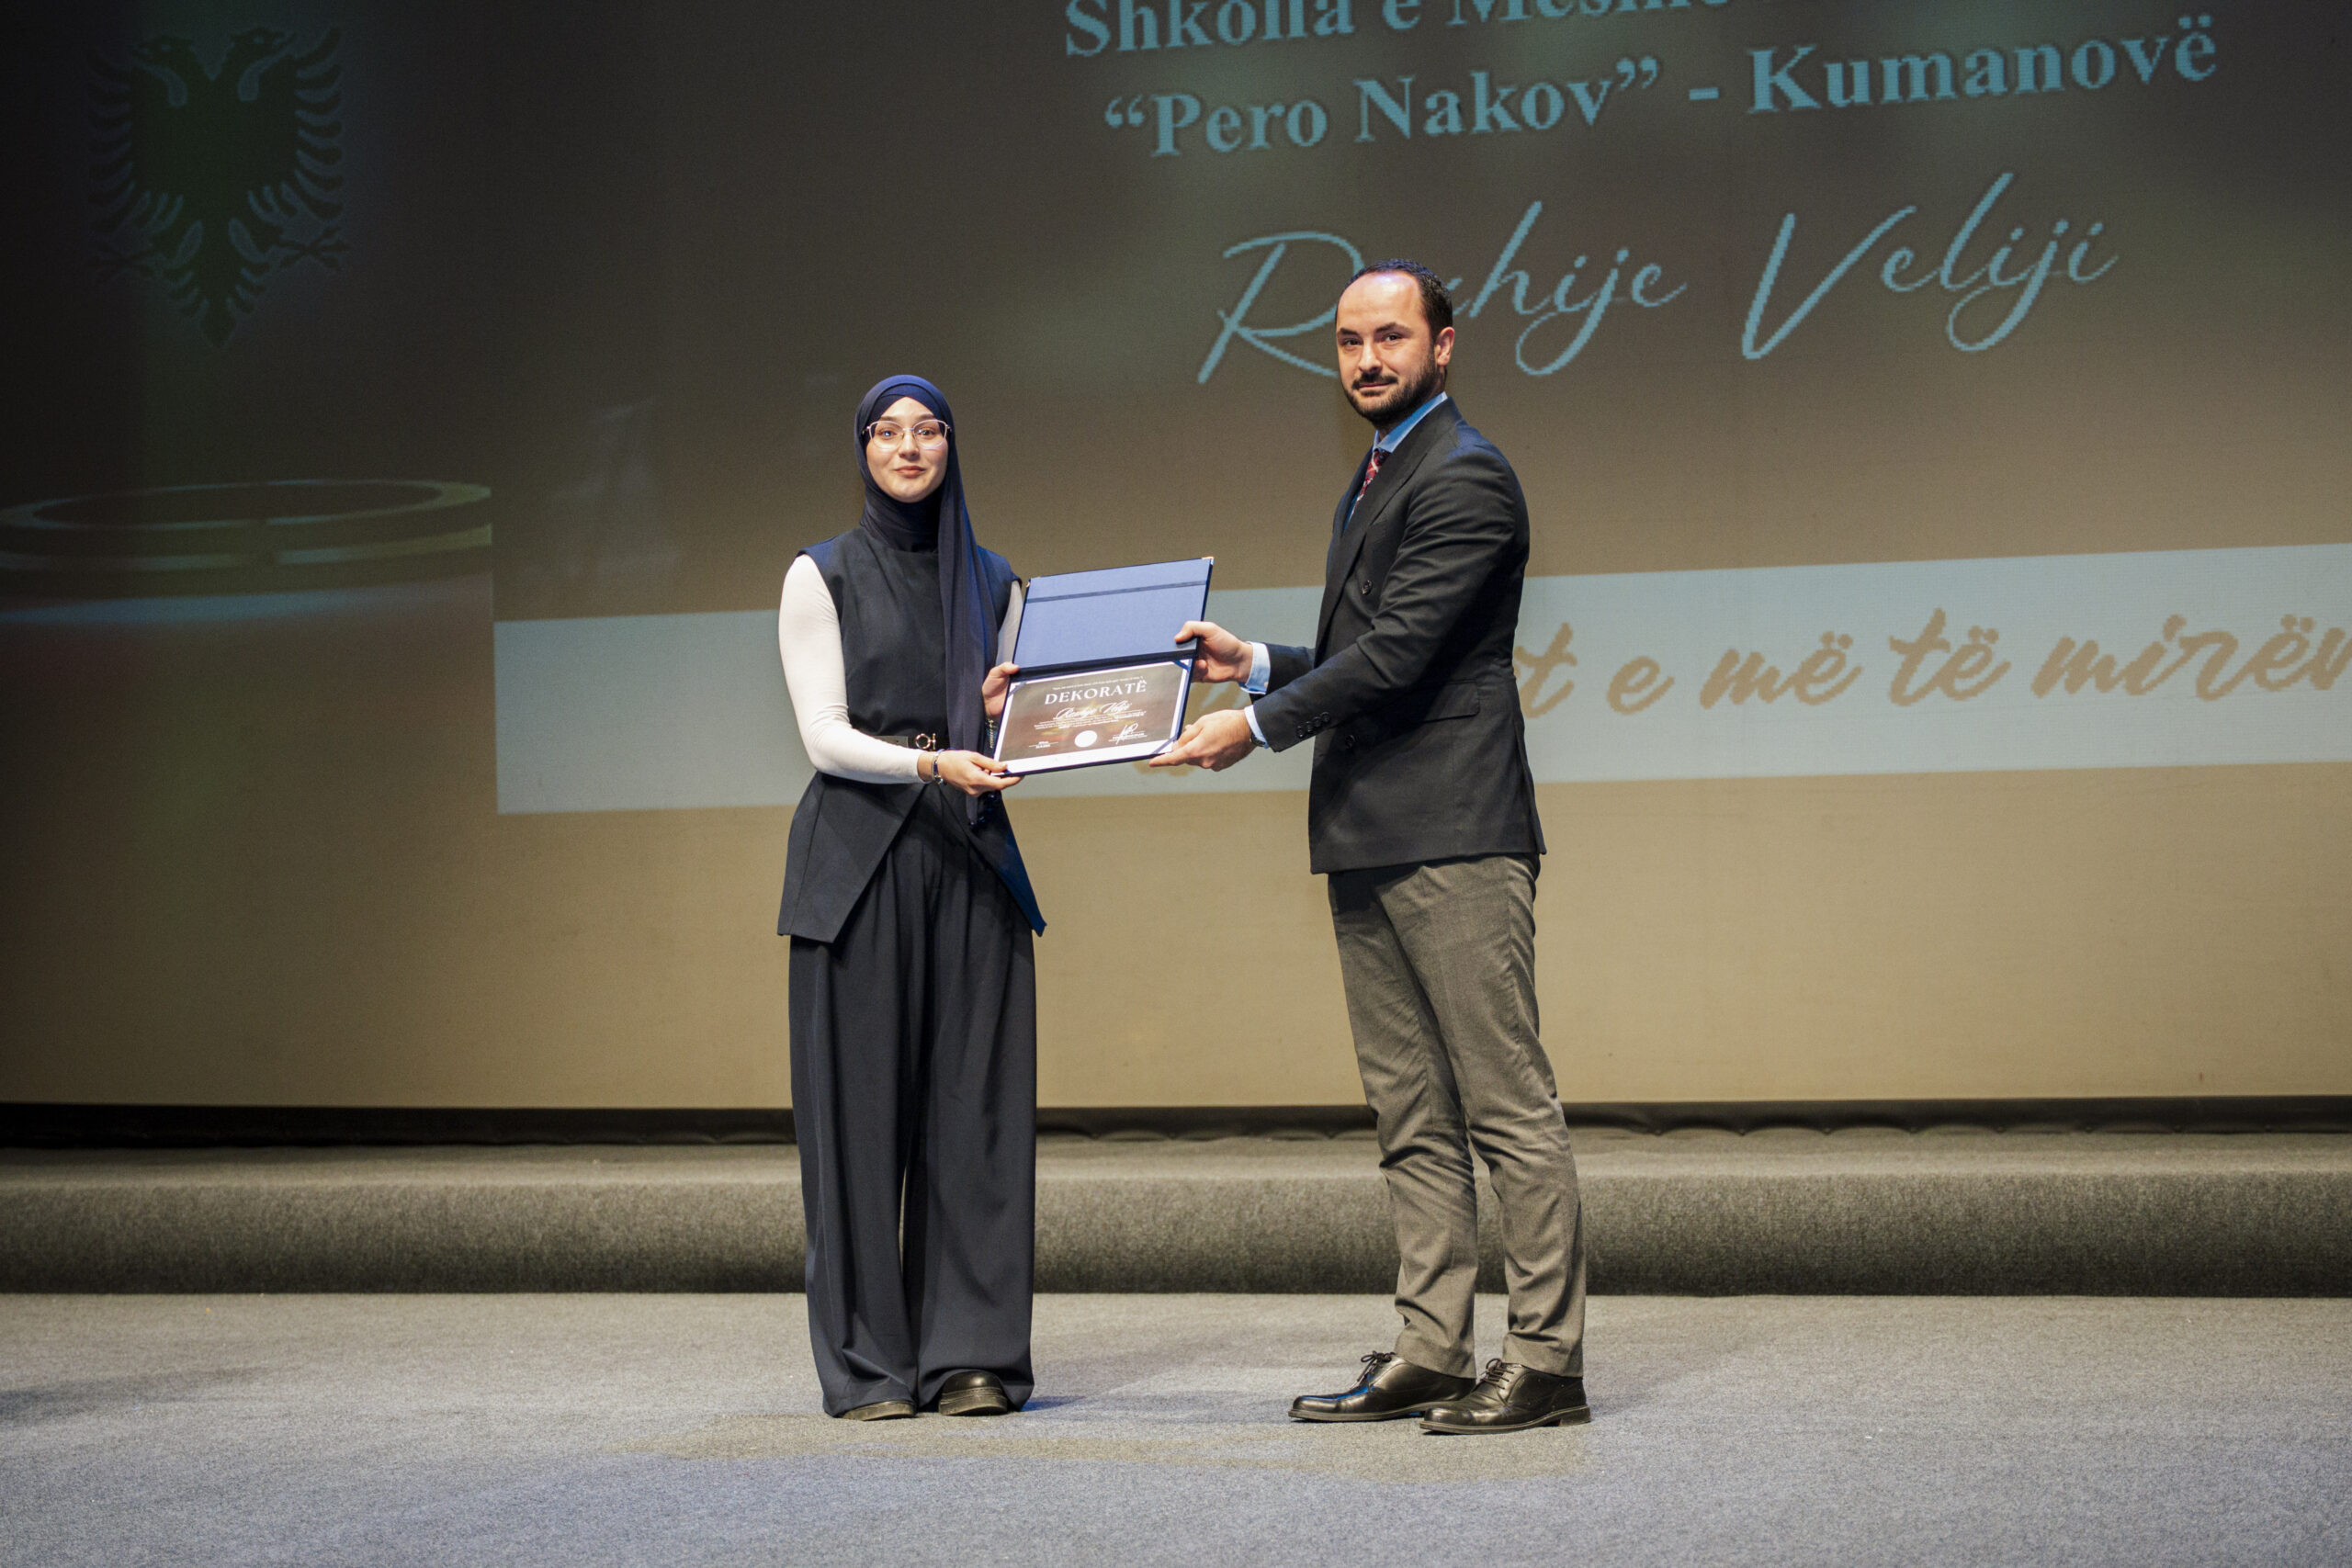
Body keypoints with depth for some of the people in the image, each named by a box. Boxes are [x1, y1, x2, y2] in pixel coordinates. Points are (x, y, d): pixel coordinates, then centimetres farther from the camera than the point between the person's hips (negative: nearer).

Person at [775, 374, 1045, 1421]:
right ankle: (869, 1364, 2)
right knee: (860, 1104, -4)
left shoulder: (994, 585, 14)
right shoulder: (821, 578, 4)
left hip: (970, 862, 3)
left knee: (973, 1106, 0)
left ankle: (971, 1354, 4)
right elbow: (826, 736, -5)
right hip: (858, 861, -3)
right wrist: (933, 760, -21)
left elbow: (1005, 743, 16)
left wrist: (1004, 716, -7)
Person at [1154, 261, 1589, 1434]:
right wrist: (1257, 665, 12)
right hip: (1368, 844, 10)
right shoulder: (1373, 483, 22)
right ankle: (1431, 1352, 13)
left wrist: (1257, 726, -10)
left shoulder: (1463, 478, -9)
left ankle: (1547, 1360, -4)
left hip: (1453, 838, -10)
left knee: (1506, 1104, -7)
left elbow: (1399, 656, -16)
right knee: (1411, 1116, 10)